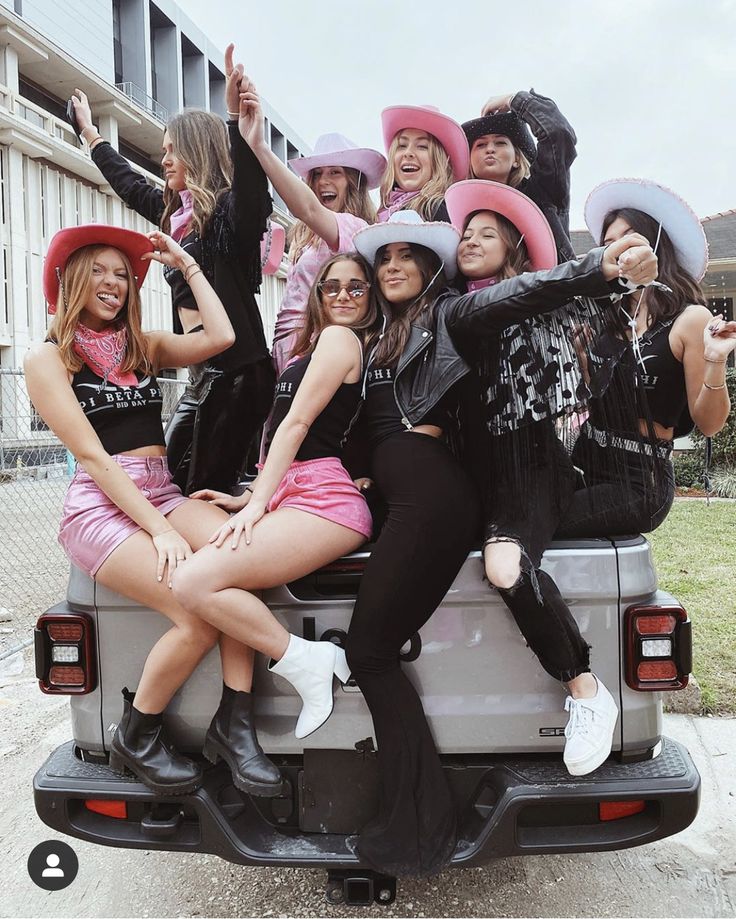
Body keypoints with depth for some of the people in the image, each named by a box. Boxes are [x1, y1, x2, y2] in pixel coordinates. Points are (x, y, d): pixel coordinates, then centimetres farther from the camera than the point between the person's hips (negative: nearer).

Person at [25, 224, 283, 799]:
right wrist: (158, 529, -16)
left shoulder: (145, 346, 18)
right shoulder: (48, 360, 3)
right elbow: (92, 455, -8)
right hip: (101, 506, -5)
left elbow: (221, 337, -1)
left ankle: (237, 728, -20)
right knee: (200, 616, -26)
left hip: (164, 493, 5)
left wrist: (187, 264, 9)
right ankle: (135, 741, -1)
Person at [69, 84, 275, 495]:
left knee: (205, 491, -8)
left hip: (236, 371, -9)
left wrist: (239, 119, -46)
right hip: (202, 372, 9)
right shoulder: (179, 213, 17)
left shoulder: (230, 210, -7)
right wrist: (90, 132, 47)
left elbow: (251, 184, -31)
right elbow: (131, 184, 34)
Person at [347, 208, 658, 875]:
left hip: (430, 494, -8)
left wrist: (601, 267, -25)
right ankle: (417, 819, 12)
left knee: (369, 649, -10)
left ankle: (416, 826, -2)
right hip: (410, 497, 8)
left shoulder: (447, 315, 4)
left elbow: (516, 294, -12)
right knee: (371, 650, 5)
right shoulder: (383, 335, 26)